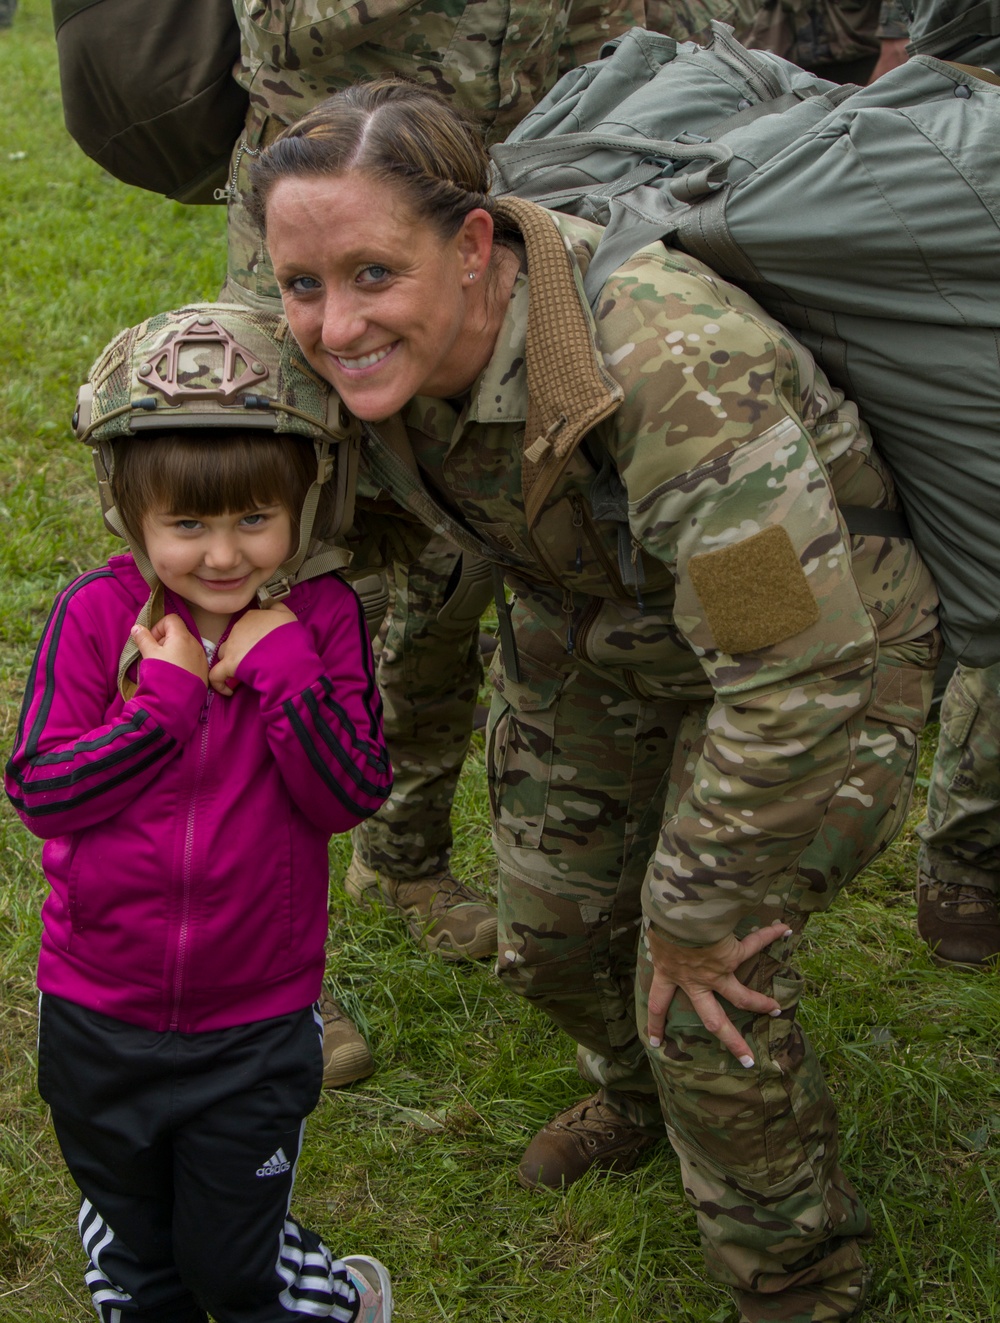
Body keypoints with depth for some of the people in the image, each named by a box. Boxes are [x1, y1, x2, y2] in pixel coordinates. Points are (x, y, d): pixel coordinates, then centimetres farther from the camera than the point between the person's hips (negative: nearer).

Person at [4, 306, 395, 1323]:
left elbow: (353, 796, -16)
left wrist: (284, 666, -25)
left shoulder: (321, 618, -10)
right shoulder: (95, 616, -13)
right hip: (98, 1013, 1)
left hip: (256, 1020, -1)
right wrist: (163, 698, -24)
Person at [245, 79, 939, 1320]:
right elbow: (368, 506, 7)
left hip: (812, 640, -6)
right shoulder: (384, 345, -19)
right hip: (590, 637, 7)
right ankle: (640, 1098, 51)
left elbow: (796, 687, -37)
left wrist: (698, 918, -25)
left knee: (707, 995, -8)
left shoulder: (671, 368, -43)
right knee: (549, 929, 15)